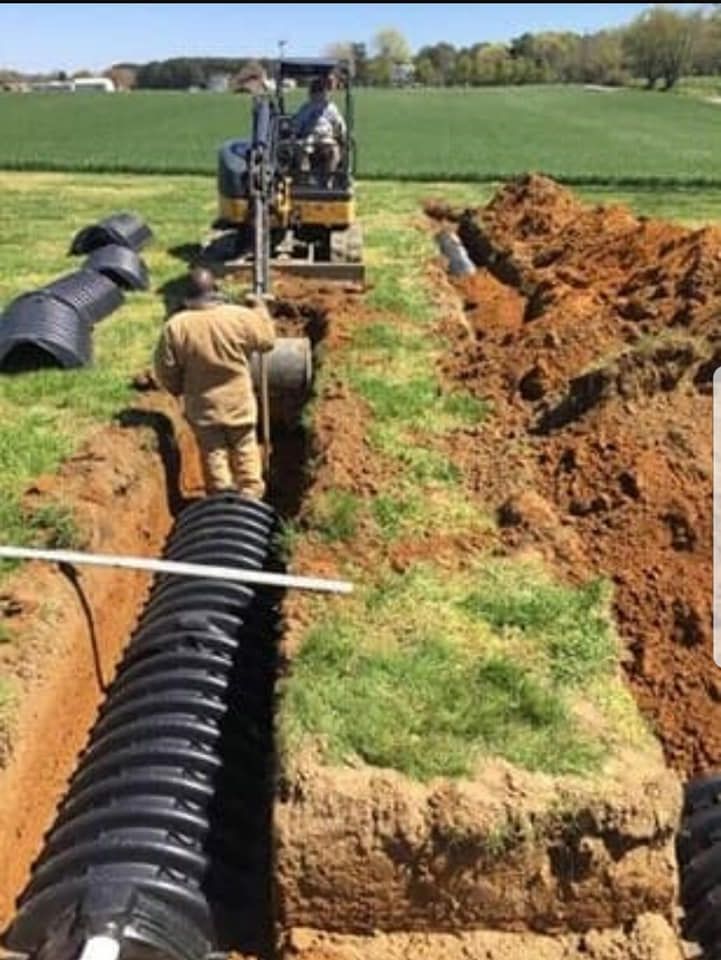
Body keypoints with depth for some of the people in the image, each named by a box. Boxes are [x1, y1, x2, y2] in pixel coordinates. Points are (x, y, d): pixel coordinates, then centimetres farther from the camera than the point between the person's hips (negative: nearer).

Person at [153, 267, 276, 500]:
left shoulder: (175, 326, -14)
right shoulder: (240, 317, -15)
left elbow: (164, 368, -6)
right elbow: (267, 340, 1)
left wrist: (179, 389, 14)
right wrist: (260, 308, 15)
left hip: (202, 405, 0)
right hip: (239, 402, 0)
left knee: (213, 453, 14)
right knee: (245, 450, 18)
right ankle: (251, 496, 27)